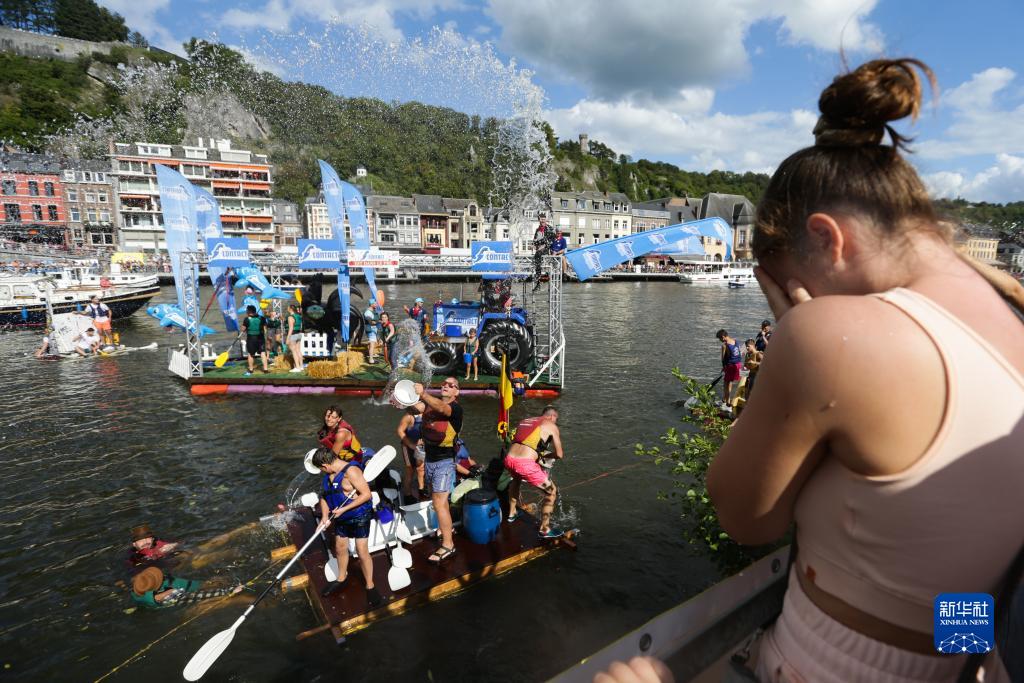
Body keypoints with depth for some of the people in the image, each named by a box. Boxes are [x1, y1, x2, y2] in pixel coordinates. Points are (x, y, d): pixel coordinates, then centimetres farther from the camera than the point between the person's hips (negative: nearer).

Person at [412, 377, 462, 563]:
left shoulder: (456, 408, -15)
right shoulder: (431, 402, 5)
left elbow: (441, 408, -35)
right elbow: (417, 407, -13)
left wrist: (423, 394, -52)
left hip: (444, 461, -6)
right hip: (429, 458, 7)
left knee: (439, 503, -6)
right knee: (438, 499, 20)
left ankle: (448, 545, 4)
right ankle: (446, 527, 40)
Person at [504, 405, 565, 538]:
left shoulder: (525, 421, 24)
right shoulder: (551, 426, 7)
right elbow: (559, 455, 5)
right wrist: (545, 455, 24)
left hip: (509, 459, 7)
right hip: (525, 464, -7)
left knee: (516, 479, 41)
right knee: (552, 492, 13)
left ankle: (512, 513, 53)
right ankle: (544, 529, 19)